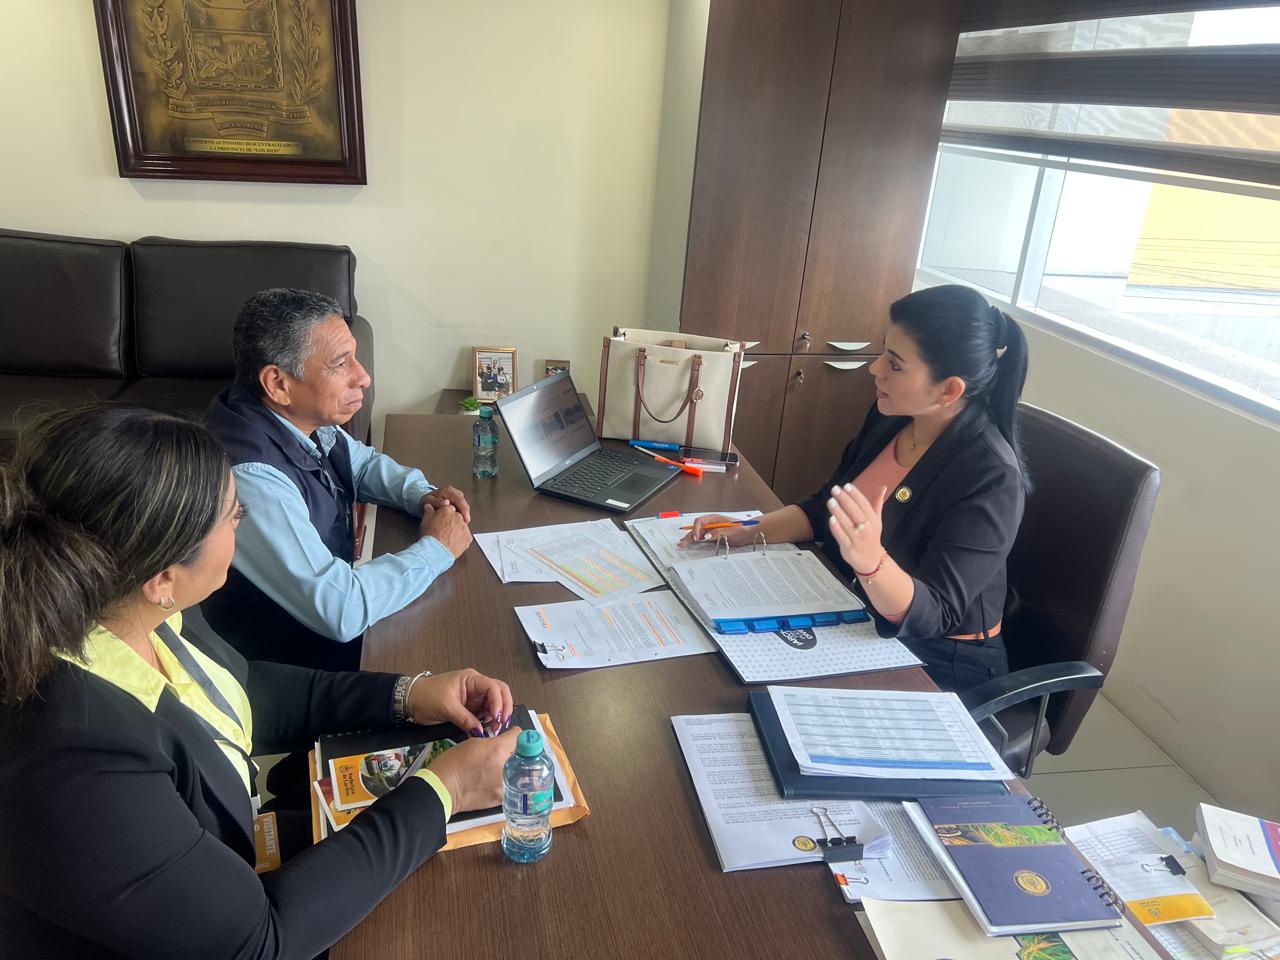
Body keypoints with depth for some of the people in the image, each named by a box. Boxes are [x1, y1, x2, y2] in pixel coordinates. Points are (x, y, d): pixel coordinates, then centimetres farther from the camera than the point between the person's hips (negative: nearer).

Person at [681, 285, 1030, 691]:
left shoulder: (991, 479, -25)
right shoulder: (892, 416, -4)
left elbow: (931, 617, -28)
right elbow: (824, 507, 7)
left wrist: (871, 561, -47)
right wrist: (748, 533, -7)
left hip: (940, 663, -6)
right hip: (856, 621, 7)